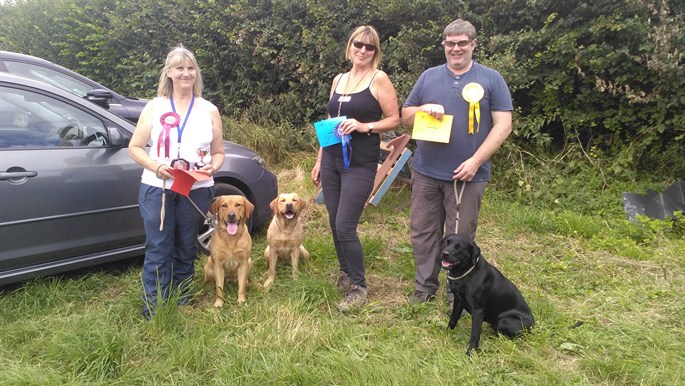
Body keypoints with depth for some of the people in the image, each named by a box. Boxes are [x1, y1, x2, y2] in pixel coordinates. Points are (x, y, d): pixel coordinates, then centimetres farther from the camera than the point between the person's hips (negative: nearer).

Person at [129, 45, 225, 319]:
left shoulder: (209, 111, 8)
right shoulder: (154, 107, 6)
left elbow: (218, 152, 11)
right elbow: (135, 147, 5)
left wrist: (212, 167, -12)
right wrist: (155, 166, -14)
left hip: (196, 191, 1)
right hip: (157, 188, -1)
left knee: (186, 250, 12)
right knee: (158, 251, -1)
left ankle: (182, 302, 27)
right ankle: (152, 310, 10)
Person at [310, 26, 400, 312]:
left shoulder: (379, 79, -4)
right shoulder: (338, 79, 13)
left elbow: (394, 119, -5)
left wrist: (364, 126, -20)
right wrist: (319, 161, 16)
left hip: (360, 165, -6)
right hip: (332, 161, 6)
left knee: (345, 227, -9)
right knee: (334, 224, 9)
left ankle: (359, 288, 8)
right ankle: (345, 273, 30)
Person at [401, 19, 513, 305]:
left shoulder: (491, 79, 1)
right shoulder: (429, 77, 9)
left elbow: (503, 125, -4)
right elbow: (405, 116, 13)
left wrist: (476, 161, -14)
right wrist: (424, 108, -10)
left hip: (467, 175, -3)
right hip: (426, 172, 3)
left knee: (460, 238, 5)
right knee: (422, 233, 9)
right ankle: (425, 288, 26)